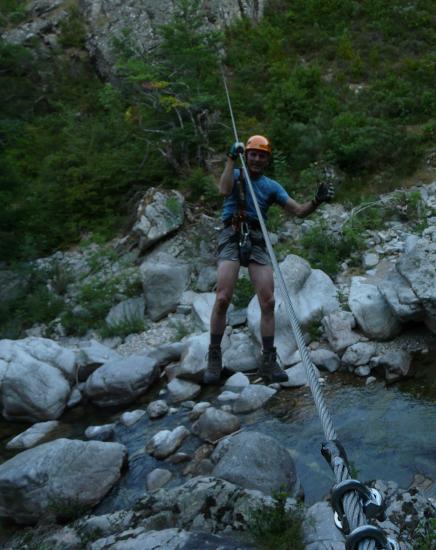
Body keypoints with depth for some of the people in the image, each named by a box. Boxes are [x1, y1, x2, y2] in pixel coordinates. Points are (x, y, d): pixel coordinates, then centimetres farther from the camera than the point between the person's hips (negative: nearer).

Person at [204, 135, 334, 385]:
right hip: (232, 236, -3)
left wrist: (317, 200, -9)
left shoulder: (272, 186, 17)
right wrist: (231, 159, -10)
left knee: (268, 301, -9)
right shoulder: (236, 175, 12)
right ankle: (214, 357, -4)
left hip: (258, 240, 3)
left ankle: (268, 361, -1)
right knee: (223, 298, -17)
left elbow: (299, 211, 9)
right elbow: (225, 190, -13)